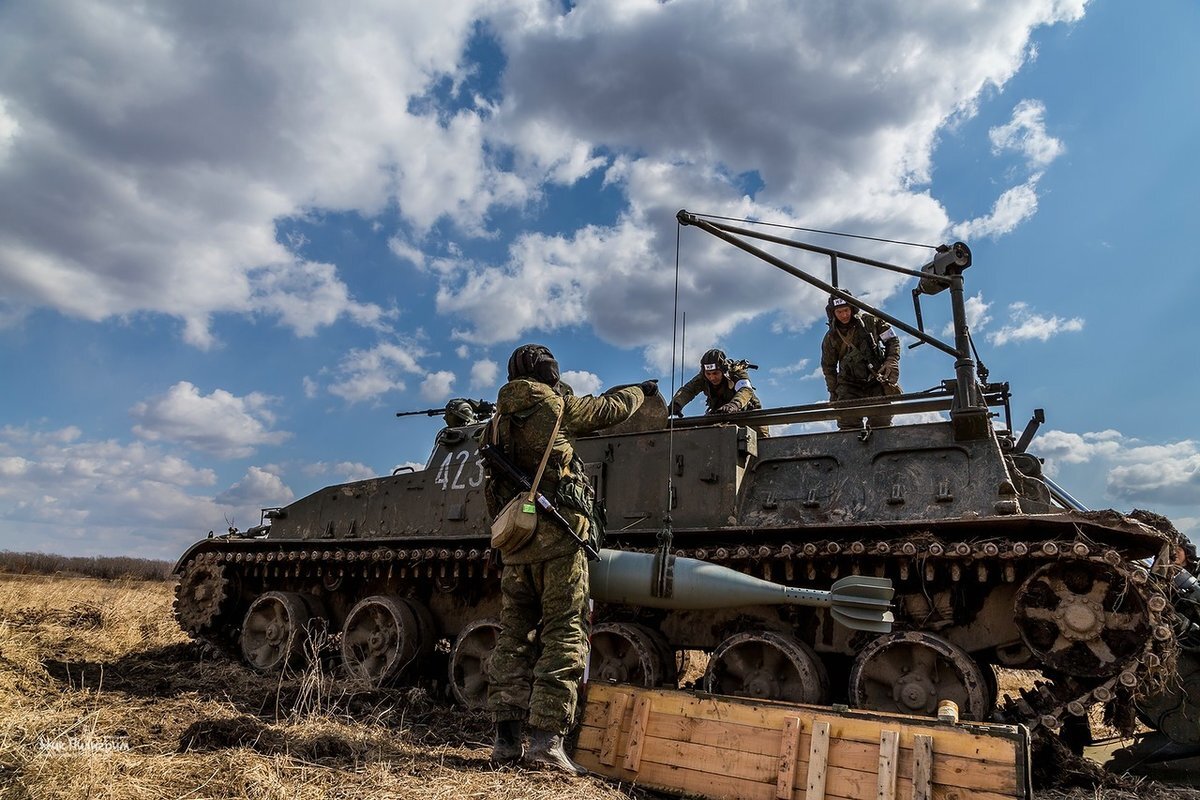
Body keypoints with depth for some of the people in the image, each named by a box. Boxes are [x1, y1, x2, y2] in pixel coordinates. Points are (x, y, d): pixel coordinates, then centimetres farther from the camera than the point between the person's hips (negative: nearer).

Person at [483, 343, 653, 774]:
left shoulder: (495, 423, 12)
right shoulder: (555, 407, -1)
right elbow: (613, 409, 12)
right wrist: (642, 390, 29)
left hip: (514, 541, 6)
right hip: (558, 536, -6)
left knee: (514, 636, 10)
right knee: (564, 636, -3)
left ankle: (506, 738, 10)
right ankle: (545, 740, -6)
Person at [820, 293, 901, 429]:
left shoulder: (870, 321, -1)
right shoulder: (831, 338, 1)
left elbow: (892, 341, 7)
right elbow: (828, 367, 11)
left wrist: (891, 362, -10)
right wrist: (834, 391, 6)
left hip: (877, 382, 0)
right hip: (850, 385, 0)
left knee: (880, 423, -9)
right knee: (848, 423, -13)